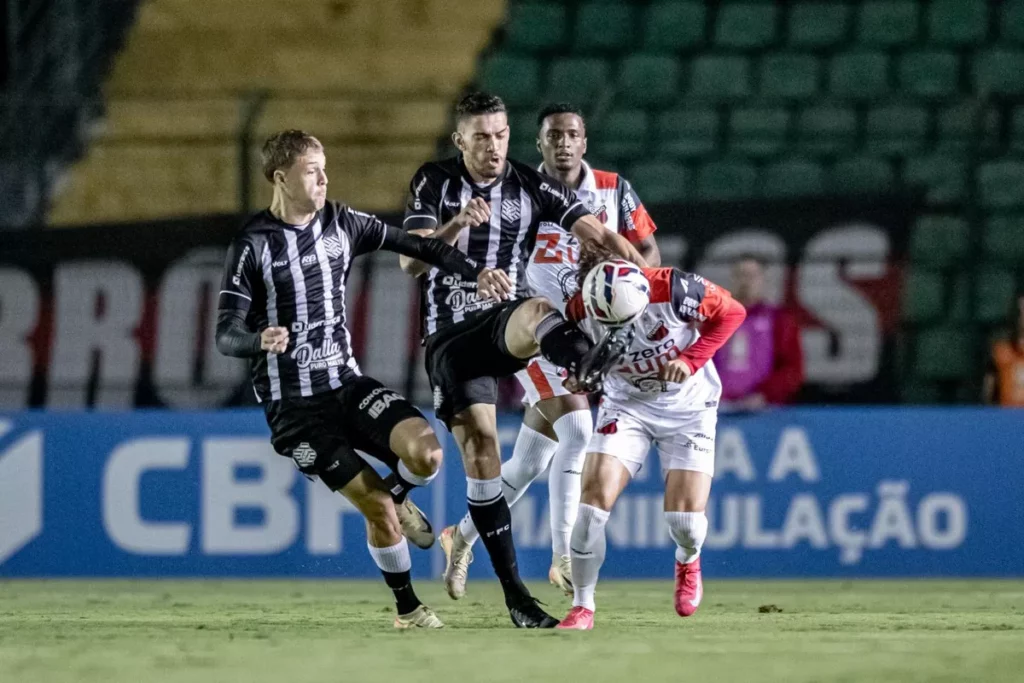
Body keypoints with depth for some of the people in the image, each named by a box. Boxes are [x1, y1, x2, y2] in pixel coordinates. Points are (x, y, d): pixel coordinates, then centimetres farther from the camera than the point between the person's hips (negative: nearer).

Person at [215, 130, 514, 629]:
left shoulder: (341, 224, 3)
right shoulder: (253, 246, -10)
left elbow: (411, 245, 11)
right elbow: (226, 334, -13)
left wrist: (475, 272, 0)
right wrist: (261, 340, -36)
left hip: (346, 383, 4)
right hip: (293, 405, -4)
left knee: (425, 452, -22)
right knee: (374, 506, -11)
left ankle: (398, 497, 15)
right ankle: (407, 609, 10)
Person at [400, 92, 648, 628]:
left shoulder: (530, 187, 3)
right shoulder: (435, 183, 2)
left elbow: (597, 233, 0)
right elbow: (410, 262, -9)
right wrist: (457, 224, -27)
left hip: (505, 320, 0)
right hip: (451, 333, 0)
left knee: (538, 309, -38)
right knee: (480, 451, -10)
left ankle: (585, 365, -75)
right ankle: (513, 592, -6)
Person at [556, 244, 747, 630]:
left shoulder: (673, 289, -30)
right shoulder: (579, 311, -21)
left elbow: (732, 312, -13)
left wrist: (691, 359, -22)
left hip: (687, 406, -1)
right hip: (626, 405, 1)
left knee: (686, 521, -8)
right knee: (595, 497, -16)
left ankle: (687, 561, 32)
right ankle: (582, 606, -1)